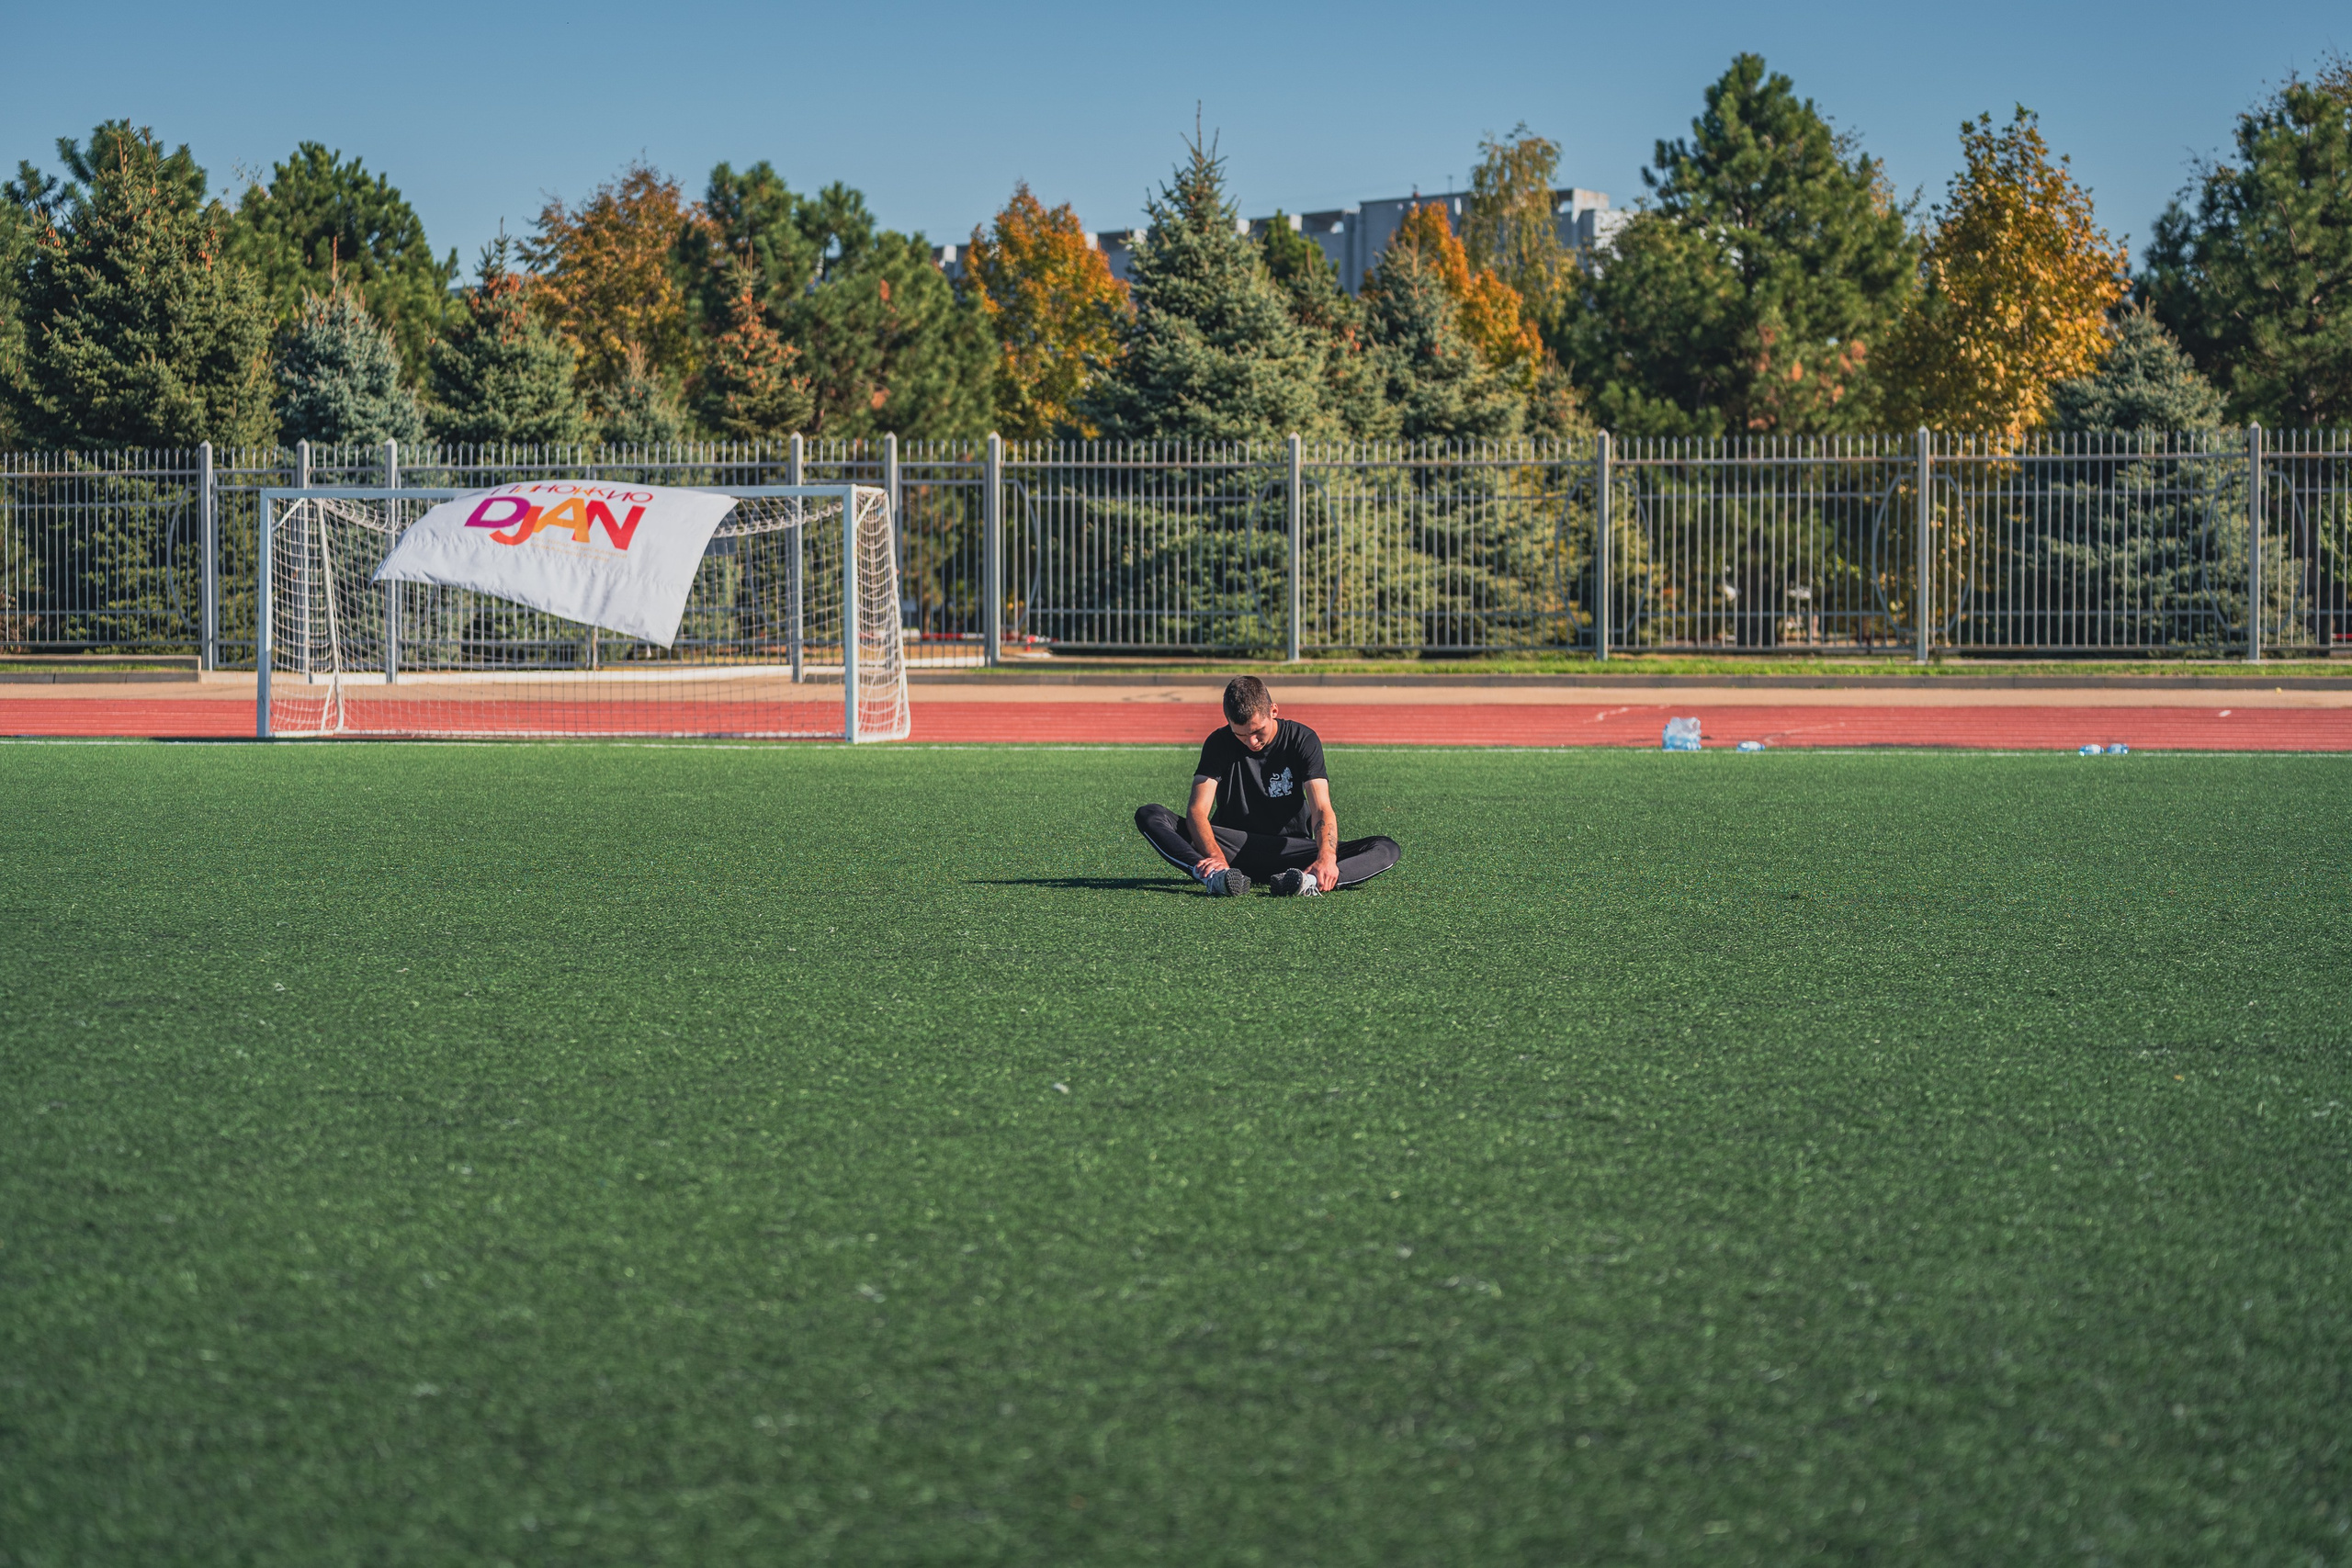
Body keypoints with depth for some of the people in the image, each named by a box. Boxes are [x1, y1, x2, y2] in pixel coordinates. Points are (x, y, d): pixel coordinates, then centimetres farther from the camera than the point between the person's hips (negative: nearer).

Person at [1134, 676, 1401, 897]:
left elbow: (1322, 810, -18)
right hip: (1233, 846, 0)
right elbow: (1198, 810, -17)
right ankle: (1214, 876, -50)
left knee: (1387, 850, -23)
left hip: (1291, 850, 0)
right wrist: (1216, 858, -39)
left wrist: (1326, 858, -40)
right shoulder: (1219, 744, -6)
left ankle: (1310, 881, -53)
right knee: (1149, 816, -22)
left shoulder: (1303, 740, -7)